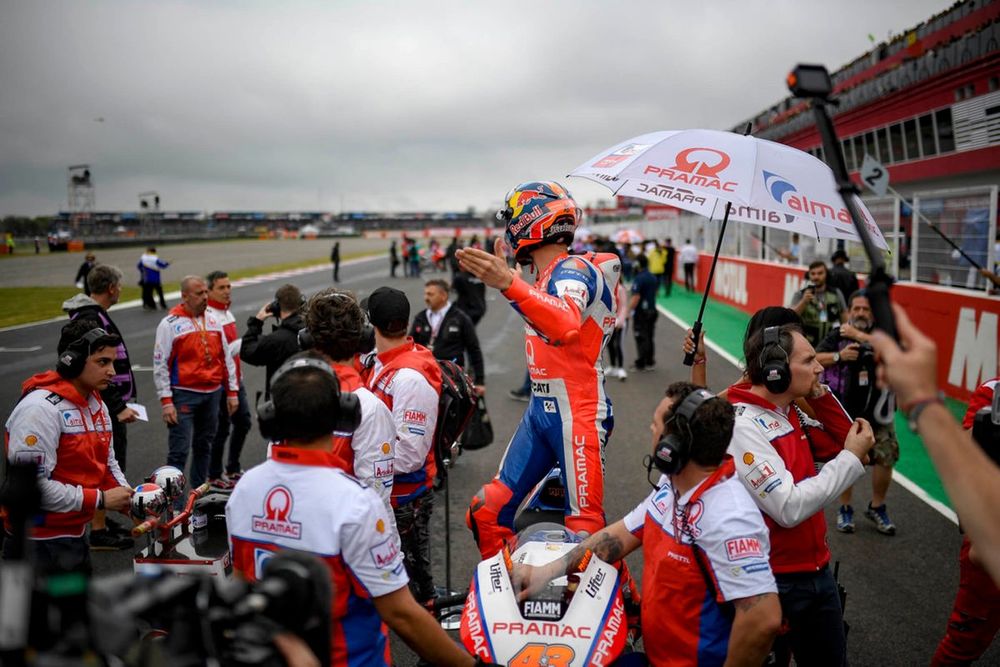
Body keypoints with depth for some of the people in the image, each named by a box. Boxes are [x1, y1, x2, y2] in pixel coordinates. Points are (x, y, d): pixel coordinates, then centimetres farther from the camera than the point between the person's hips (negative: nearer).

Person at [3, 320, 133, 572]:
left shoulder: (97, 405, 8)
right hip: (39, 543, -9)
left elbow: (108, 464, 14)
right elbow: (31, 485, -29)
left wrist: (130, 499, -4)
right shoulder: (41, 408, -23)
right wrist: (100, 499, -24)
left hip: (76, 533, 9)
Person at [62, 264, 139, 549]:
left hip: (108, 408, 10)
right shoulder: (90, 321, -20)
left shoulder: (95, 317, 13)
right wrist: (118, 408, -23)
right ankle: (98, 531, 7)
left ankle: (102, 521, 29)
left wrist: (120, 403, 20)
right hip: (104, 409, -10)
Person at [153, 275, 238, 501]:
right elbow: (160, 365, -7)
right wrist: (166, 401, -12)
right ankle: (174, 504, -3)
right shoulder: (170, 324, -6)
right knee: (179, 451, -7)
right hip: (184, 395, -6)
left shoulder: (213, 321, 11)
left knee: (204, 446, 15)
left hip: (213, 394, 6)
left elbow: (226, 357, 15)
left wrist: (232, 391, 11)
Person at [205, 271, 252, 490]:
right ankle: (214, 477, 17)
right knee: (221, 428, 1)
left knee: (243, 422, 15)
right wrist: (244, 341, -26)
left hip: (235, 379, 9)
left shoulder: (226, 312, 11)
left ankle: (233, 468, 31)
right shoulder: (208, 317, -19)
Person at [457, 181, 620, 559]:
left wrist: (508, 283, -47)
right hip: (540, 410, 9)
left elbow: (566, 324, -35)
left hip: (576, 413, -9)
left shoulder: (575, 269, -13)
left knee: (586, 527, -6)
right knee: (487, 511, 9)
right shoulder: (545, 278, 14)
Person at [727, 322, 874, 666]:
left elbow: (841, 444, 11)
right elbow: (789, 509, -27)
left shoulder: (790, 412, 3)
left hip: (816, 570, 8)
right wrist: (852, 459, -19)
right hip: (773, 581, -8)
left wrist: (820, 393, -2)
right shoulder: (742, 427, -24)